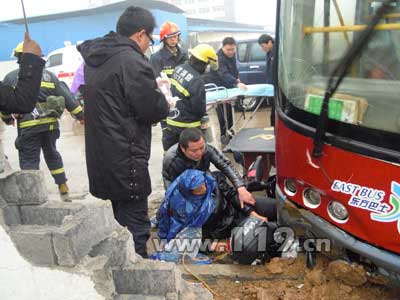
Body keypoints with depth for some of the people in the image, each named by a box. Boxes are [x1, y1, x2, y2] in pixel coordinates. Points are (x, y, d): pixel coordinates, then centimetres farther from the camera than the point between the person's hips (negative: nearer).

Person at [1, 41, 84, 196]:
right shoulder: (49, 75, 10)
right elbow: (66, 96, 7)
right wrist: (80, 114, 11)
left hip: (28, 126, -4)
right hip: (50, 123, 4)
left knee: (29, 160, 5)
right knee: (52, 154, 21)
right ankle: (63, 188, 24)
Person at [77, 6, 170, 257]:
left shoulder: (96, 58, 11)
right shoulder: (132, 61, -18)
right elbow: (154, 110, -16)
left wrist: (152, 87, 15)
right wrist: (165, 103, 5)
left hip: (100, 156, 10)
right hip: (126, 159, -9)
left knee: (121, 218, 23)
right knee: (135, 223, 1)